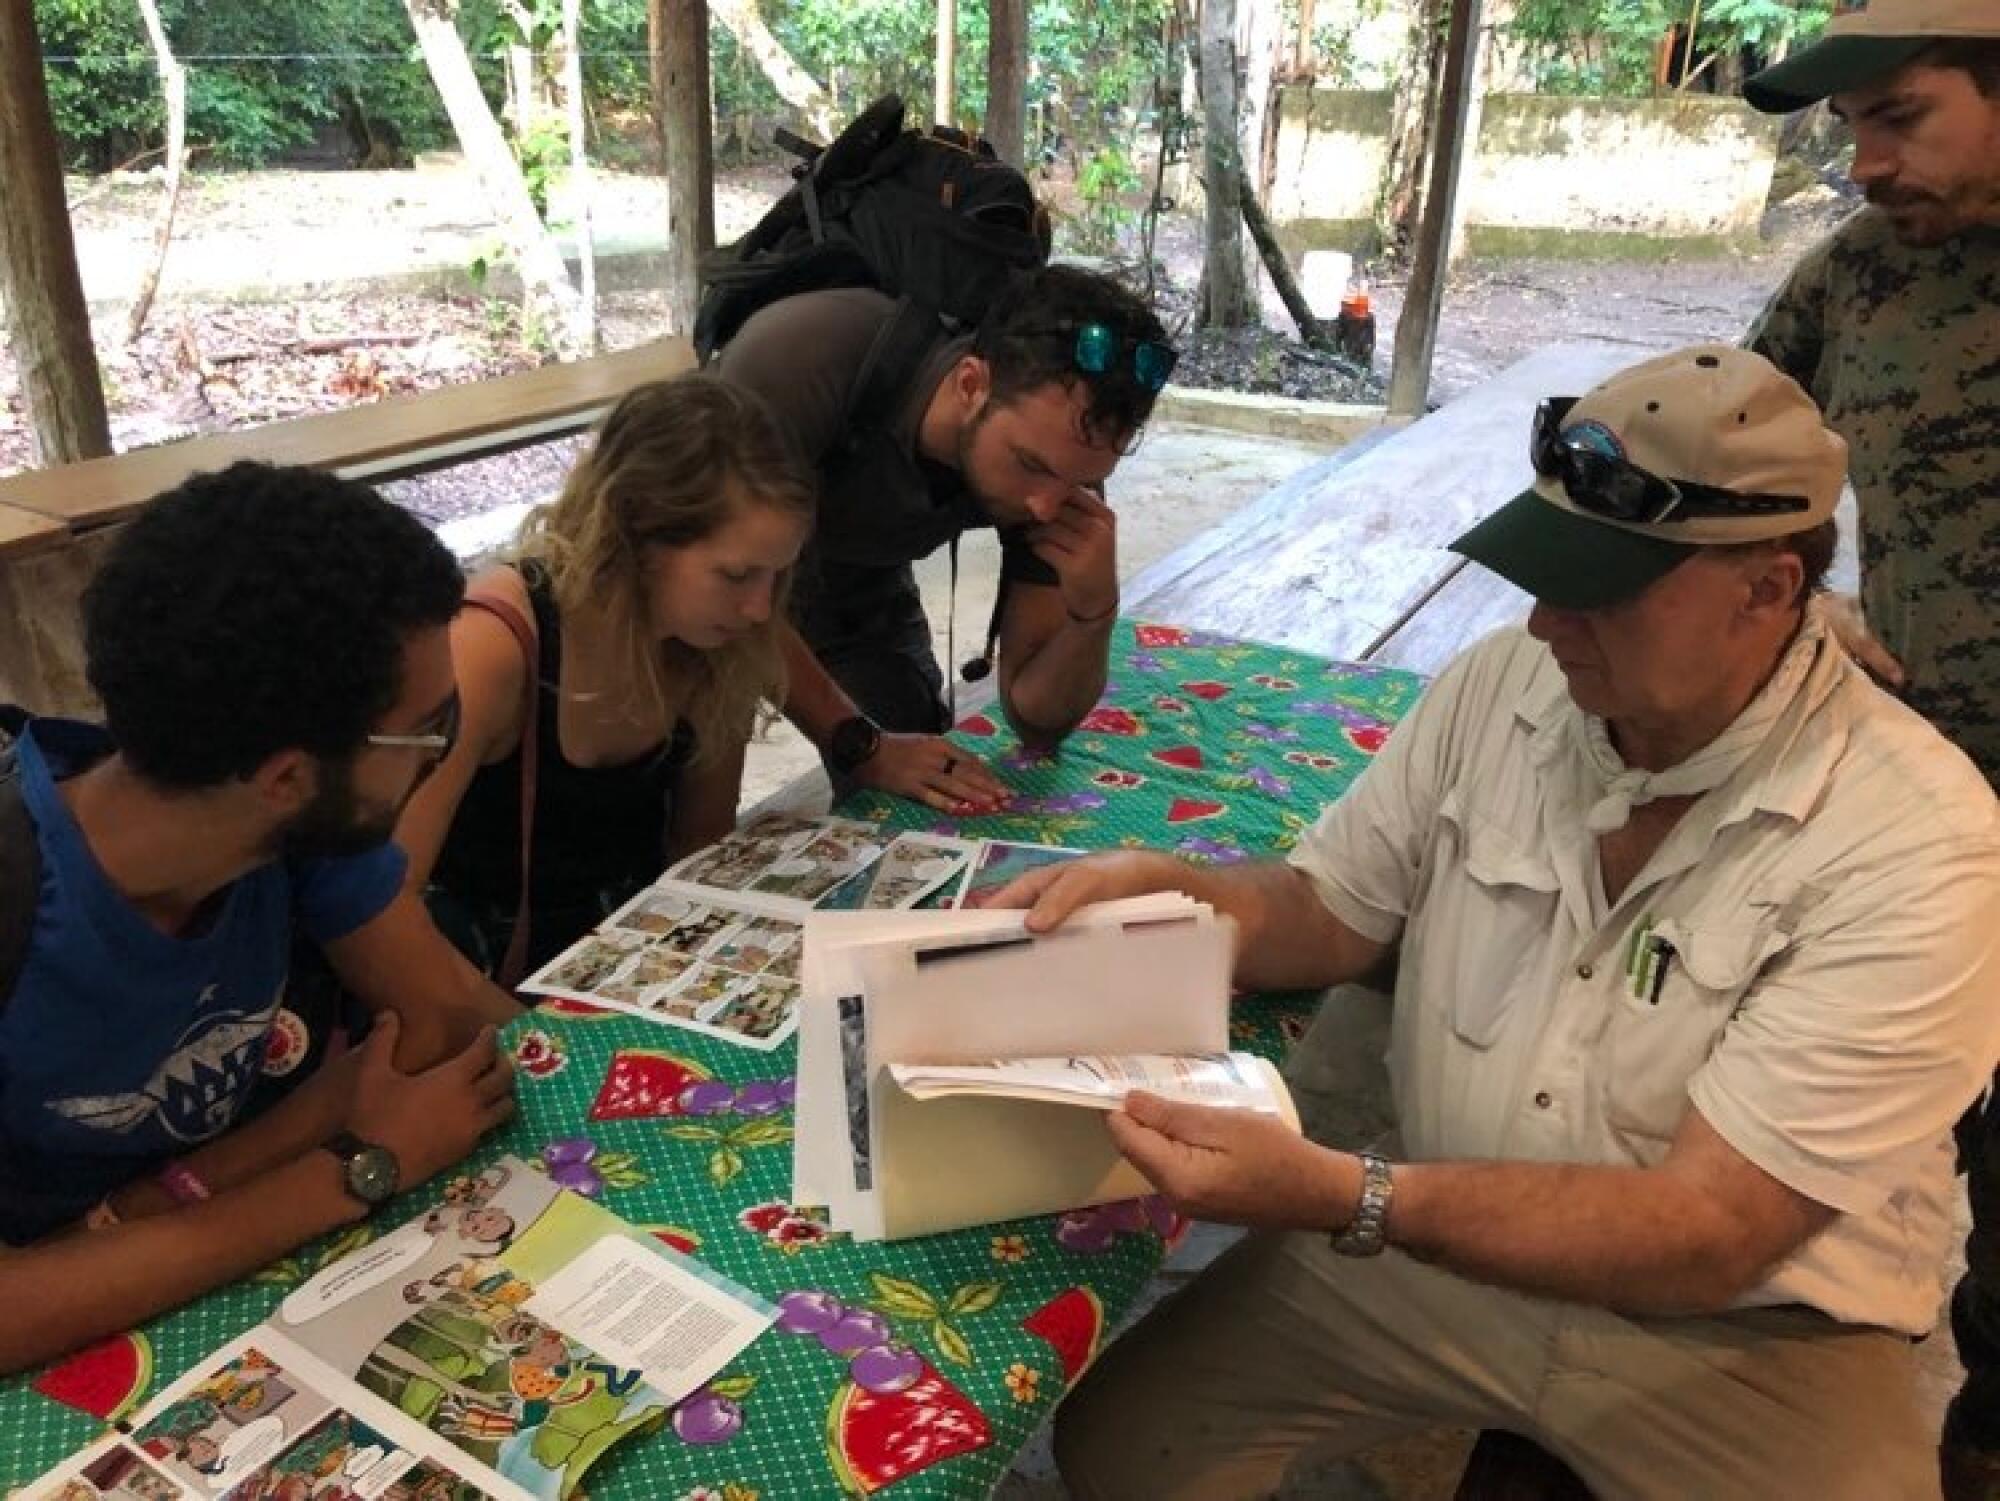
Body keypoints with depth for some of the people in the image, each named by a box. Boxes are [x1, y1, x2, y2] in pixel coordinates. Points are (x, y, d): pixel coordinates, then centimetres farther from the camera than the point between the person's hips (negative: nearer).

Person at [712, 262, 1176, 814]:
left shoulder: (1063, 447, -25)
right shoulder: (811, 352, -41)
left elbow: (1036, 720, -20)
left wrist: (1094, 610, -38)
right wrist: (861, 744, -37)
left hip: (860, 583, 3)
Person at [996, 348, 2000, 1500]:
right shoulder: (1500, 687, -7)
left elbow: (1707, 1236, -25)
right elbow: (1331, 915, 4)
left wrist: (1341, 1198, -36)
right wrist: (1166, 889, -17)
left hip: (1747, 1337, -2)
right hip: (1441, 1238, 3)